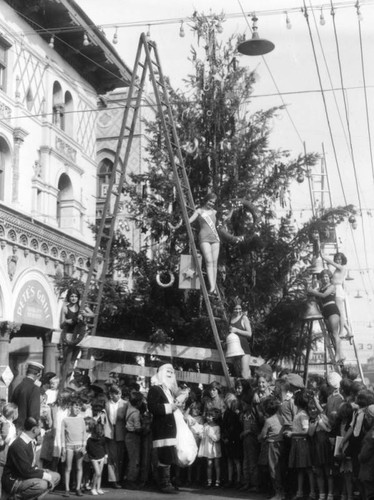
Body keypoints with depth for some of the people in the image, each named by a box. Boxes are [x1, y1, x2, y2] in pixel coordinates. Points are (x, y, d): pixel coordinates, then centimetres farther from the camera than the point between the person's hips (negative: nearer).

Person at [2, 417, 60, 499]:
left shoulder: (30, 442, 5)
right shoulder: (18, 445, -25)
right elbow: (26, 471, -26)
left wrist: (40, 471, -1)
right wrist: (45, 475, -18)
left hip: (24, 476, 10)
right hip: (13, 481, -10)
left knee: (56, 476, 7)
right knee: (42, 484, -34)